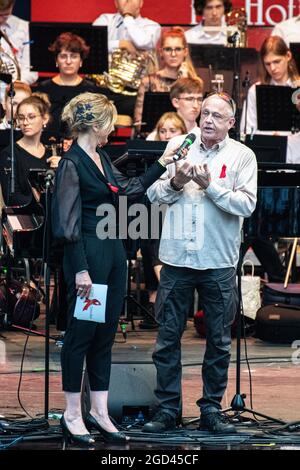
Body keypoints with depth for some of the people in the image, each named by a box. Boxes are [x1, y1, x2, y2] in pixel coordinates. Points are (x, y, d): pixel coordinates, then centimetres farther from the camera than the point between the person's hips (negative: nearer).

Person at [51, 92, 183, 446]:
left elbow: (129, 189, 25)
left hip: (113, 251, 9)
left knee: (106, 333, 9)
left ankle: (99, 411, 14)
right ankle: (72, 414, 7)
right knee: (82, 332, -2)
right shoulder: (72, 164, -14)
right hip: (88, 254, -9)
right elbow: (69, 223, -16)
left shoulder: (101, 158, 12)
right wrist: (80, 269, -19)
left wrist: (161, 165, 24)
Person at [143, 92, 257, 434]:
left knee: (219, 341, 6)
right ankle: (167, 409, 11)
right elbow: (153, 193, 6)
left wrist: (210, 186, -18)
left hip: (219, 263, -1)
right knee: (167, 335, 3)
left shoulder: (242, 156, 1)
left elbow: (246, 205, -10)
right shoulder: (178, 146, 8)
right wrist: (175, 182, -12)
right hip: (177, 257, 1)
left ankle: (211, 409, 15)